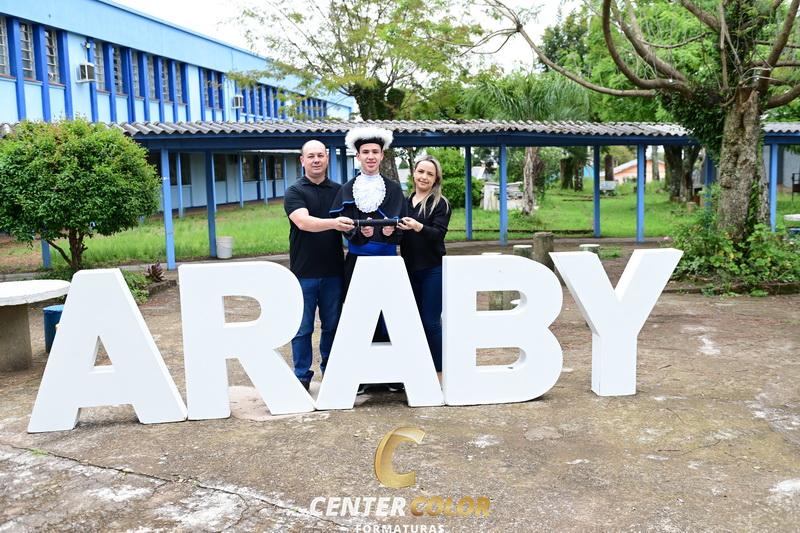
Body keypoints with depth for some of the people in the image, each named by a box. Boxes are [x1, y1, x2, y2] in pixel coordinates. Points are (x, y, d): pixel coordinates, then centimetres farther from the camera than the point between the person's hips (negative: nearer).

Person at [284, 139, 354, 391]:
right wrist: (334, 223, -36)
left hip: (333, 271, 3)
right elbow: (304, 222, -19)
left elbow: (350, 224, 13)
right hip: (304, 272, -3)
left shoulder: (339, 191, 10)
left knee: (332, 325, 11)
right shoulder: (294, 192, -1)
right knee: (303, 328, 3)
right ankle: (302, 376, 14)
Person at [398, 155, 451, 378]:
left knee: (431, 322, -3)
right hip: (410, 270, 5)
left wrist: (418, 227, -34)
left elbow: (439, 234, -18)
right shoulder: (405, 202, 10)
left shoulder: (441, 204, -3)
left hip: (432, 270, -5)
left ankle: (437, 373, 8)